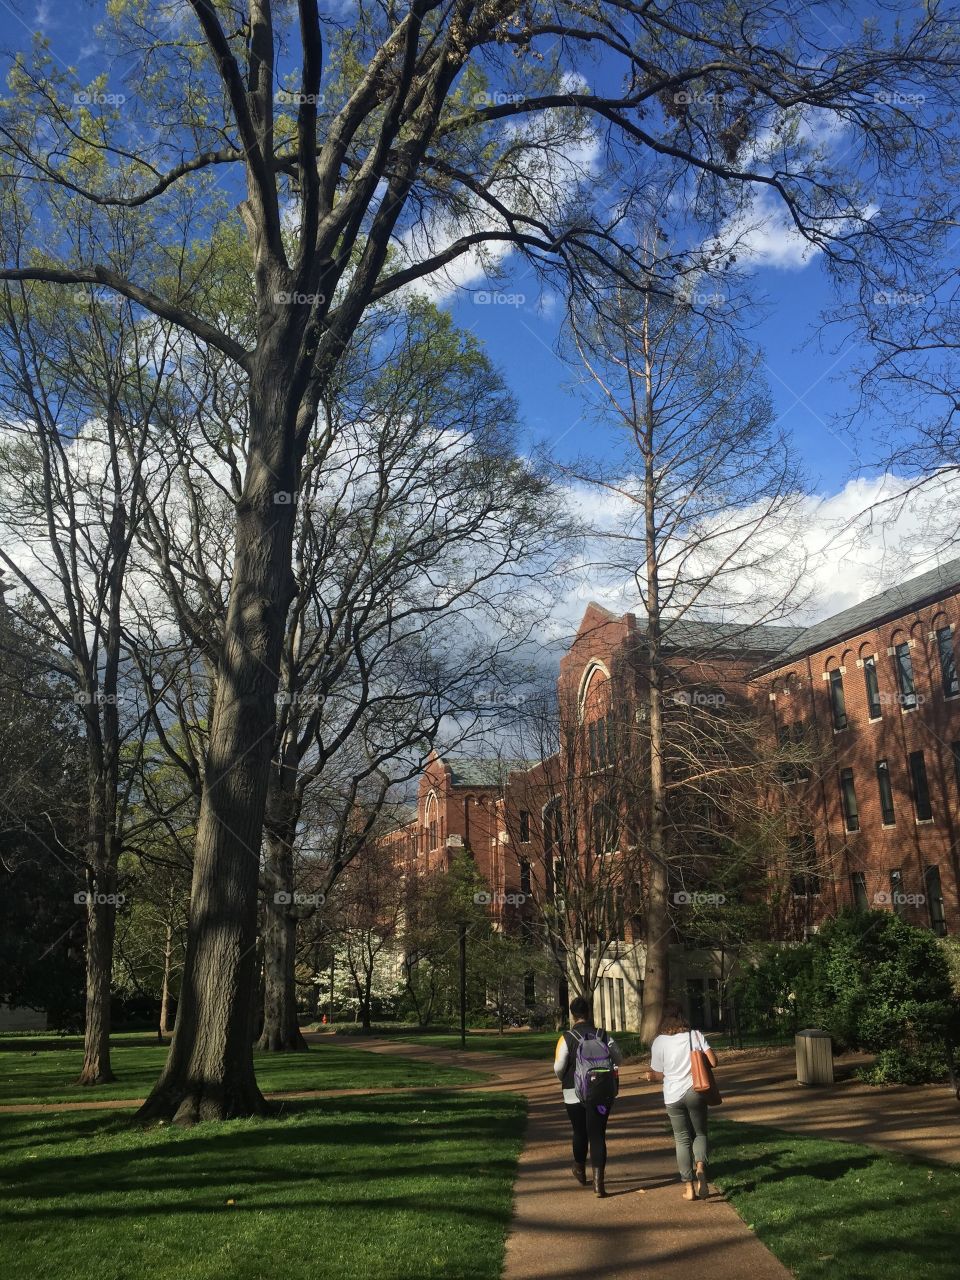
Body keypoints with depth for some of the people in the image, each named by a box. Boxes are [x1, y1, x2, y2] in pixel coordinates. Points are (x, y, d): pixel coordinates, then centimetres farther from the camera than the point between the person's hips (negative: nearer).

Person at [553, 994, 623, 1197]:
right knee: (598, 1135, 4)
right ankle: (598, 1181, -4)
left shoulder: (567, 1038, -11)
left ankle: (580, 1171, 40)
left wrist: (563, 1079, 10)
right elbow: (618, 1059, 0)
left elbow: (558, 1067, -12)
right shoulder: (604, 1036, -4)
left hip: (575, 1094, -1)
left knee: (579, 1132, 19)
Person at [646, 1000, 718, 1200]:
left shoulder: (659, 1042, -7)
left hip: (673, 1096, 0)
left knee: (682, 1139, 13)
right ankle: (700, 1167, -12)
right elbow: (713, 1062, -10)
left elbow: (658, 1074, -1)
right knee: (700, 1133, 17)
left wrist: (650, 1075, 21)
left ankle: (689, 1187, 12)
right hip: (695, 1092, 0)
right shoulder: (696, 1035, -5)